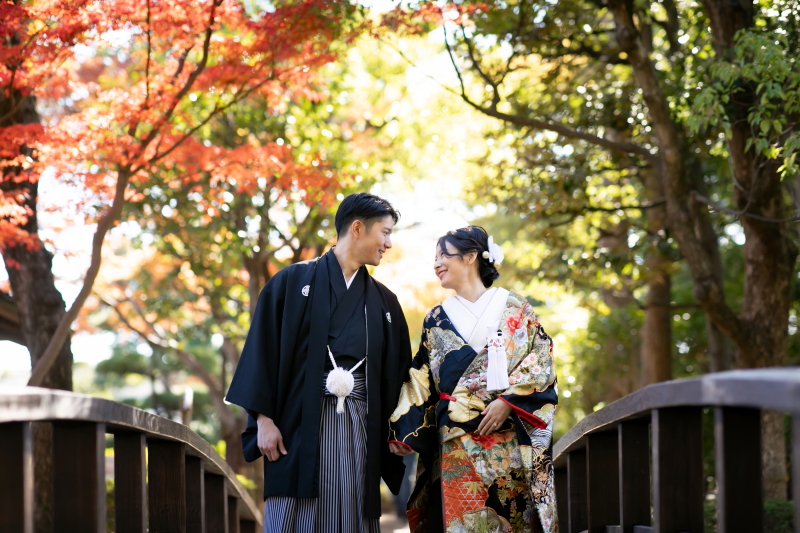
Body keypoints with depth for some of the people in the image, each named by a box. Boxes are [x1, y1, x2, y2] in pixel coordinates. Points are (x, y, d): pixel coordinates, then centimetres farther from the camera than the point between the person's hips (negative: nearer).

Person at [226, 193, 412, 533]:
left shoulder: (385, 302, 15)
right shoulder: (293, 283, 3)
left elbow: (397, 373, 15)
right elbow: (264, 352, -1)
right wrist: (264, 420, -9)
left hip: (360, 428, 4)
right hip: (301, 425, -4)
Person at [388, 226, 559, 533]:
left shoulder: (516, 310, 6)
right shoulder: (437, 320, 14)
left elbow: (541, 361, -1)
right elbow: (420, 382, 12)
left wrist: (508, 402, -14)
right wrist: (402, 433, 2)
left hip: (510, 436, -2)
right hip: (457, 443, 2)